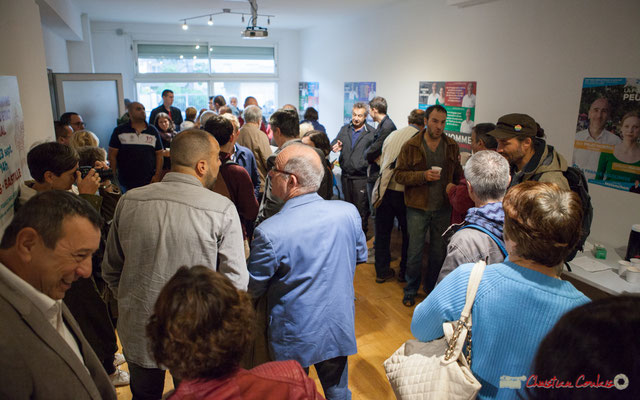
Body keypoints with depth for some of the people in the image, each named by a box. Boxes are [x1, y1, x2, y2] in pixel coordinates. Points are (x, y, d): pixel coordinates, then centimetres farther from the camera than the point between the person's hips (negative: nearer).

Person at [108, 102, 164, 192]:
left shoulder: (153, 131, 8)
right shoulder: (119, 131, 2)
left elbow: (159, 154, 8)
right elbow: (112, 155, 2)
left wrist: (157, 175, -1)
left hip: (149, 181, 2)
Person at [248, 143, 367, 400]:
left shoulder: (269, 232, -28)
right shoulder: (349, 213, -16)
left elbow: (253, 289, -12)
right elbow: (361, 255, 3)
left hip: (294, 338, -3)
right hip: (339, 329, 4)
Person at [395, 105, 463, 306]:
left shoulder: (452, 146, 5)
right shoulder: (411, 146, -4)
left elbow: (457, 175, 13)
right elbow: (399, 174, -6)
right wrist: (423, 175, -20)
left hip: (443, 208, 3)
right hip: (417, 208, -3)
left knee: (439, 252, 14)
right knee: (415, 251, 5)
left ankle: (432, 289, 33)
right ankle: (411, 291, 23)